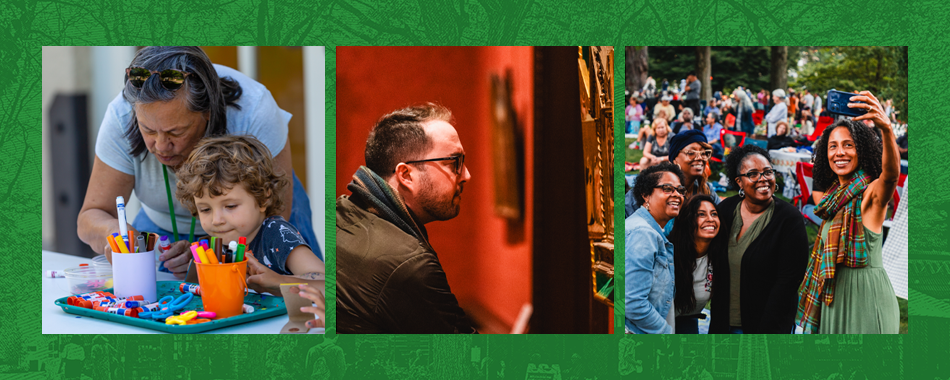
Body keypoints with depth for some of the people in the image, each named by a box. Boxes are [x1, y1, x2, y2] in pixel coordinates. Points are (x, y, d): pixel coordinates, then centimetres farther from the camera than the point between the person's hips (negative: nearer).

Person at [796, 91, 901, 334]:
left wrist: (886, 128, -55)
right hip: (834, 294, 7)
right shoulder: (836, 195, 10)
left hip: (865, 293, -7)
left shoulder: (872, 192, -14)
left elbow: (891, 174, -39)